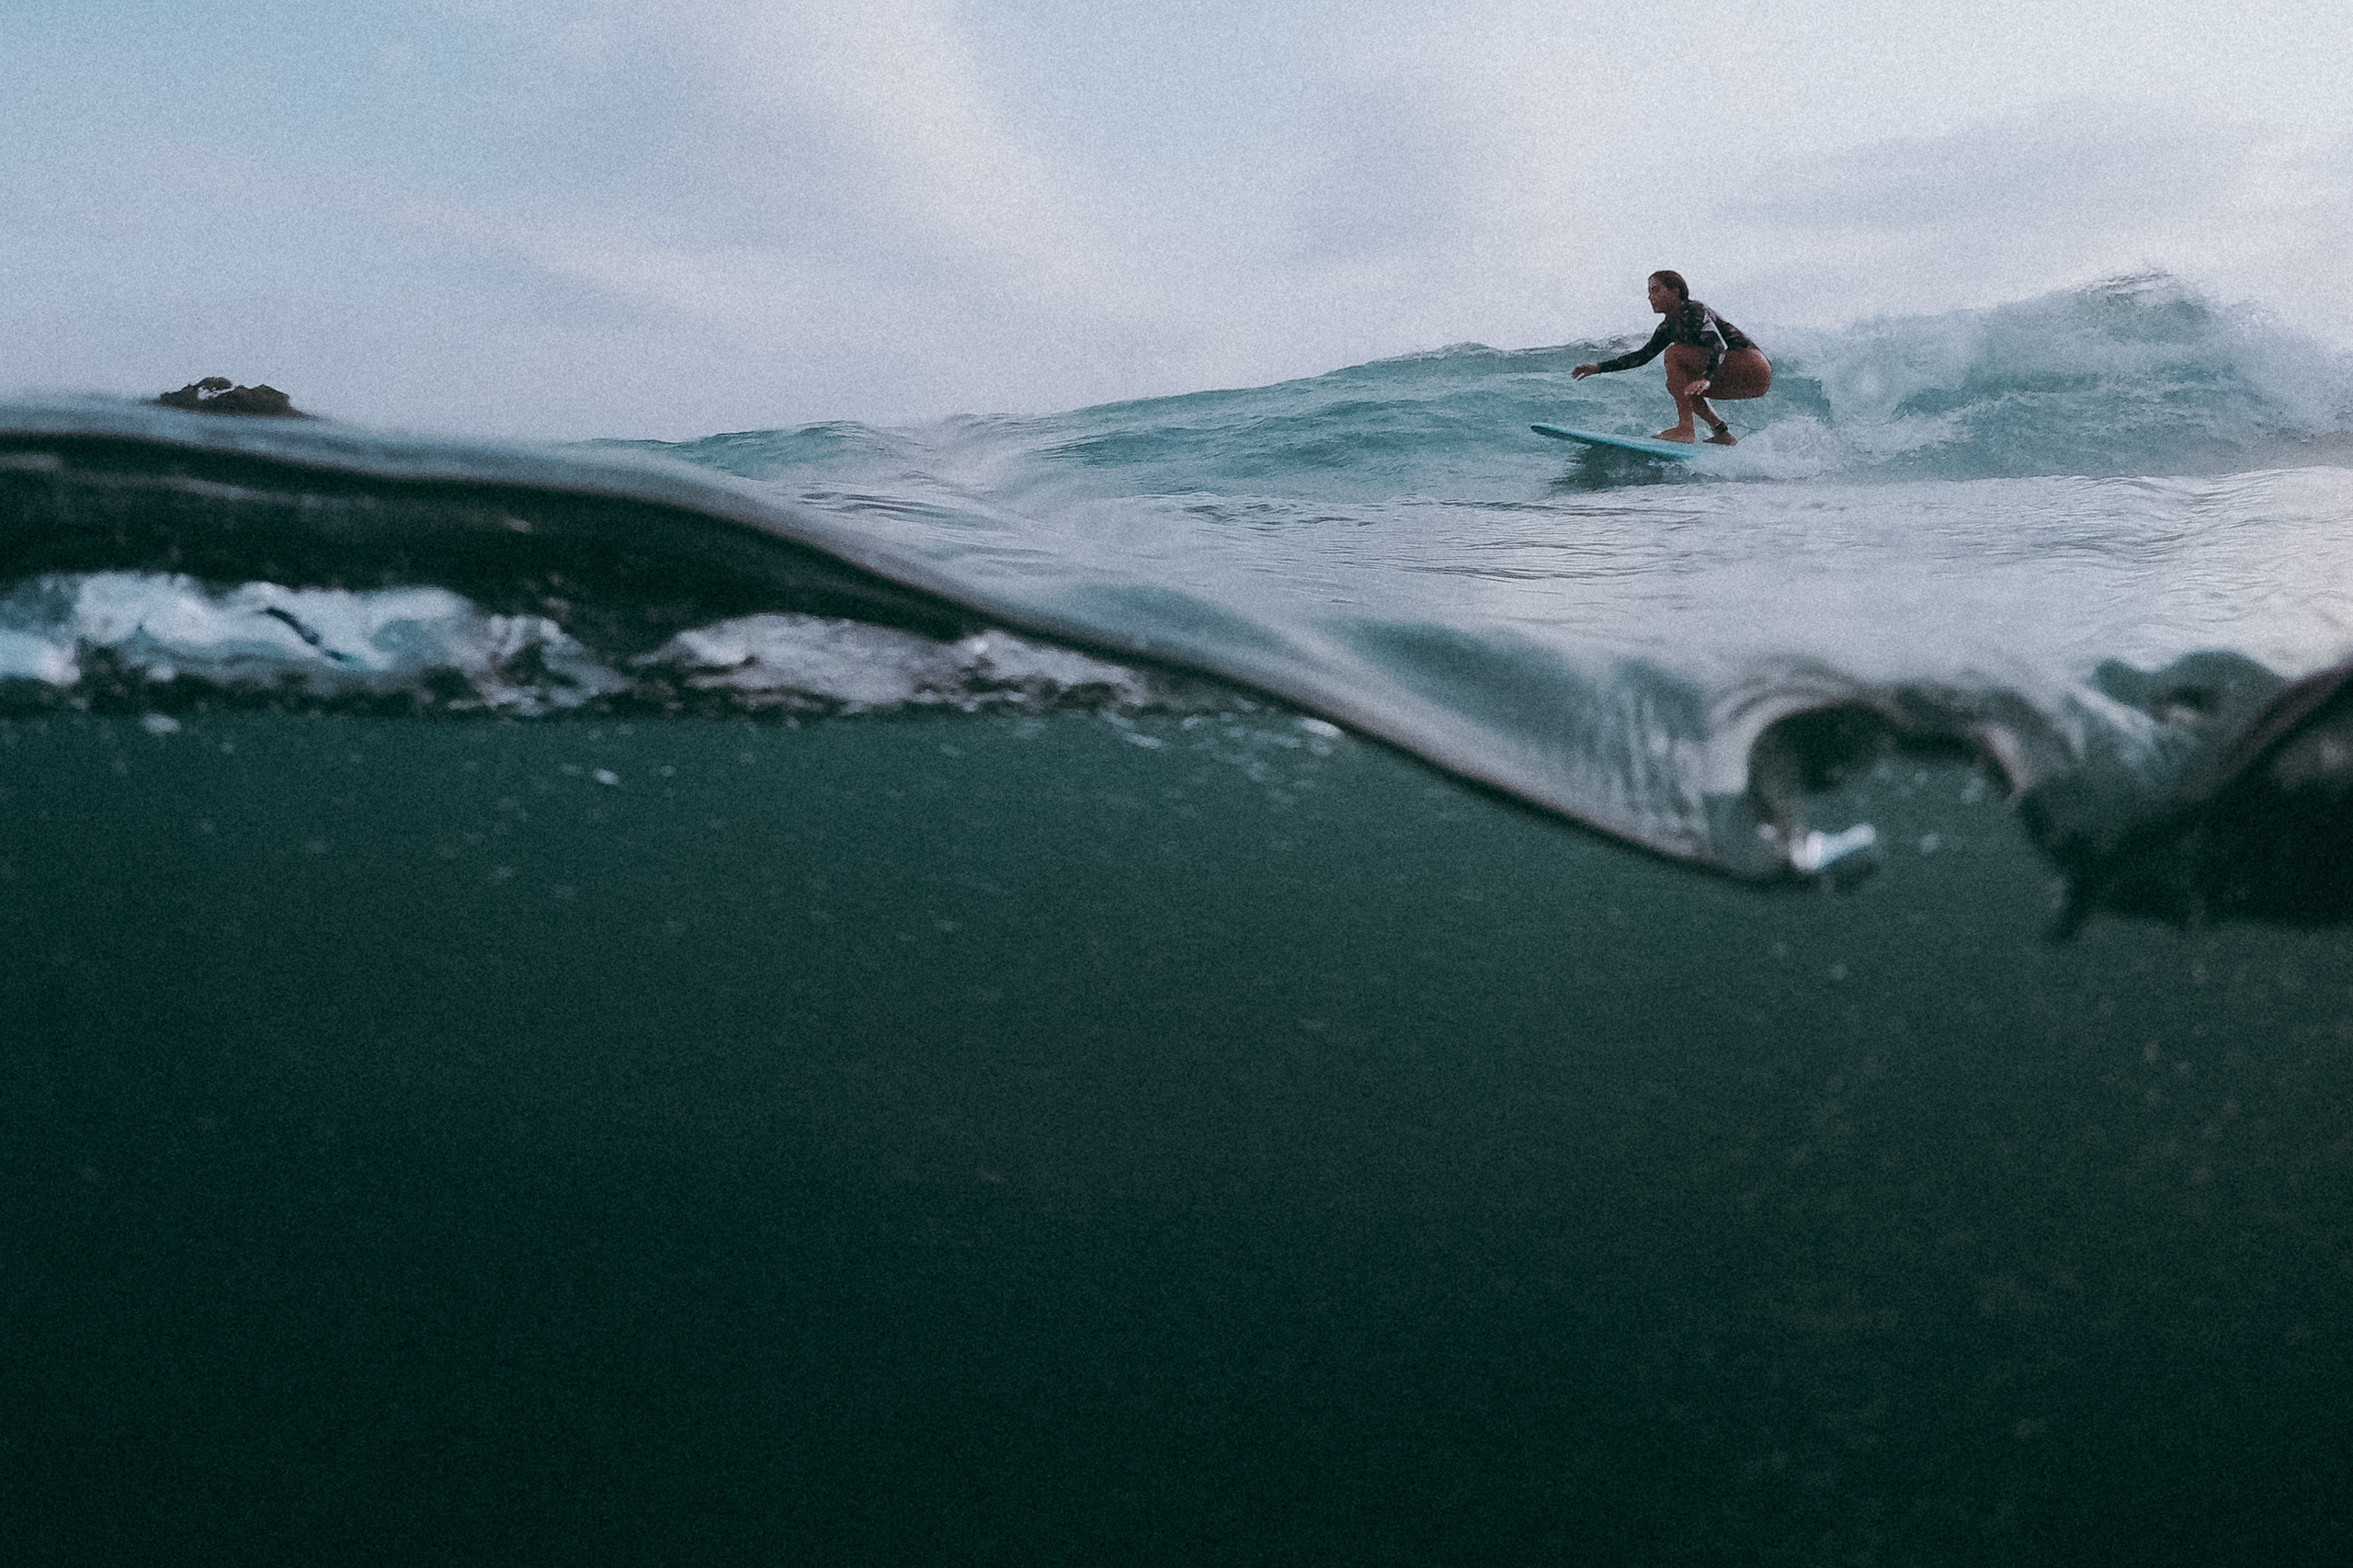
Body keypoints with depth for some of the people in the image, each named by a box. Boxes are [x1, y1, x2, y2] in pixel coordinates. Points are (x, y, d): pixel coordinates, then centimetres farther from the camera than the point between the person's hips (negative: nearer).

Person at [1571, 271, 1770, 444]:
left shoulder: (1693, 312, -12)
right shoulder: (1670, 327, 15)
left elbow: (1719, 345, -27)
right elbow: (1642, 355, 22)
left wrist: (1706, 378, -44)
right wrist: (1599, 368, 17)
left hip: (1752, 369, -9)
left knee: (1675, 354, -16)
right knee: (1677, 385, 14)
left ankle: (1685, 429, -19)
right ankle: (1722, 432, 9)